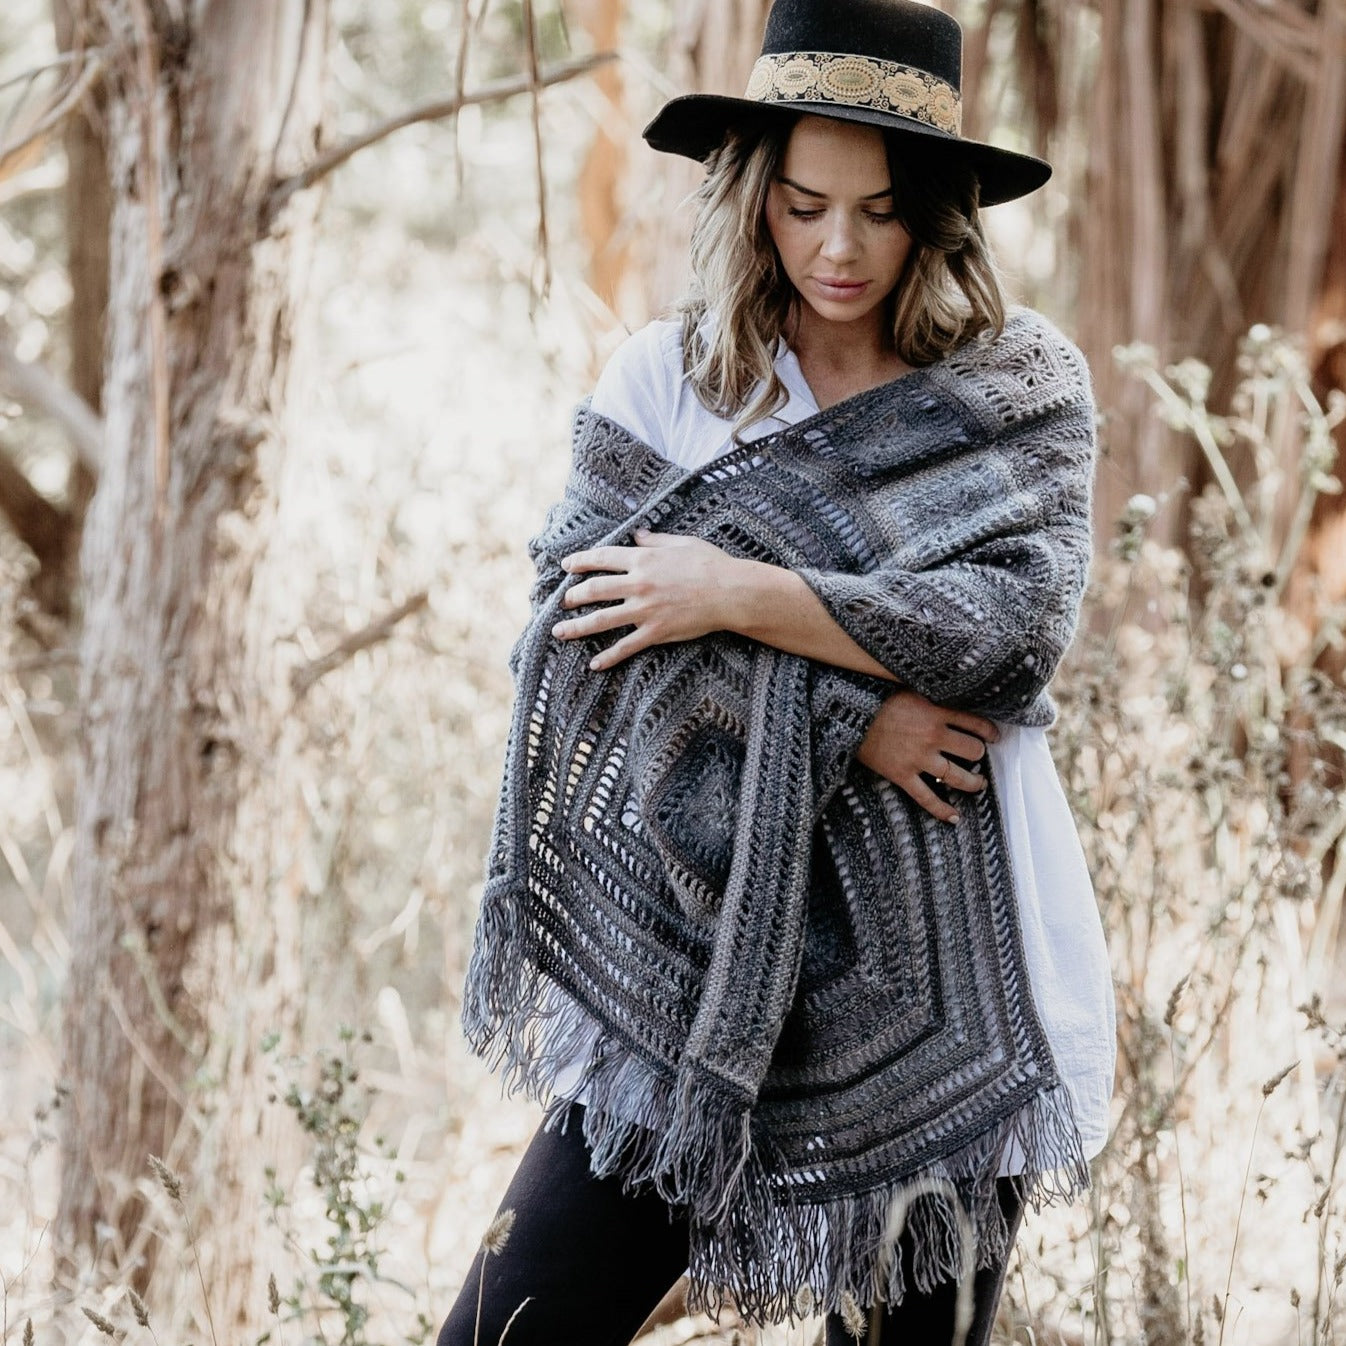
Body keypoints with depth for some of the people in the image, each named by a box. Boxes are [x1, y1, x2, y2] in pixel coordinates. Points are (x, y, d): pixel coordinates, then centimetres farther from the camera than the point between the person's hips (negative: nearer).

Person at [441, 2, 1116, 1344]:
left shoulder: (1023, 386, 3)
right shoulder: (668, 377, 4)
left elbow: (1021, 623, -11)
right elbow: (571, 628, -5)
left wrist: (739, 596, -14)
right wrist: (842, 705, -14)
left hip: (951, 978, 0)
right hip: (704, 963, 0)